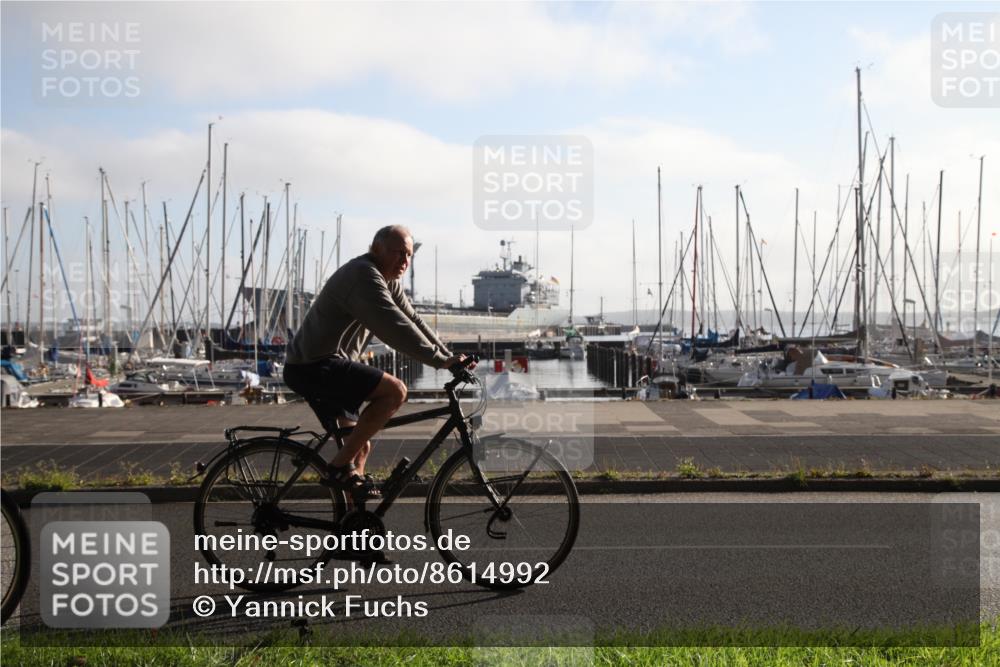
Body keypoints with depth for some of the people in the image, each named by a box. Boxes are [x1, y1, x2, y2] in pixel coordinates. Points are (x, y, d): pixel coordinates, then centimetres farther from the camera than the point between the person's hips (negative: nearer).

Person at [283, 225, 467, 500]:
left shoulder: (388, 281, 14)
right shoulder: (363, 275, -18)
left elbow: (413, 321, 12)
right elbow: (395, 327, -26)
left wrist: (449, 356, 1)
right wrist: (440, 360, -26)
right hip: (314, 367, -11)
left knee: (361, 447, 14)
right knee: (395, 390, -22)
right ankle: (340, 466, -16)